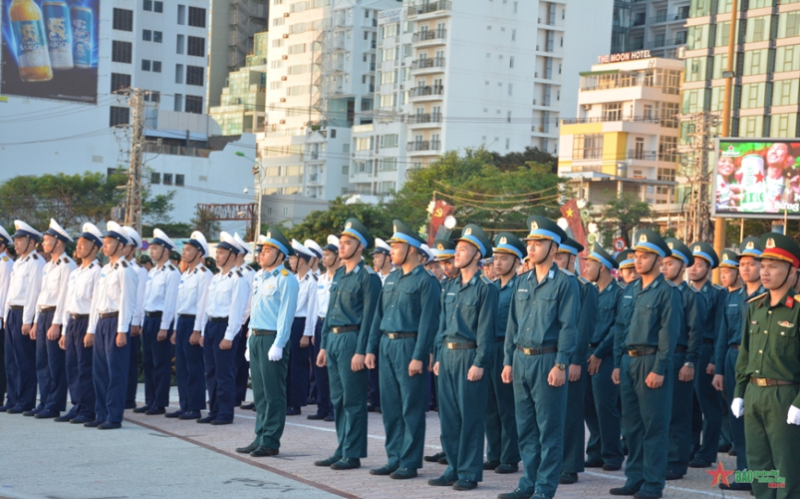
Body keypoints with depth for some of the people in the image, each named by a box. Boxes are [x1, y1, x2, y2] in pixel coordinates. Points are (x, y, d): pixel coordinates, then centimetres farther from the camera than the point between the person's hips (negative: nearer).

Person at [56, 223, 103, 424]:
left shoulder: (97, 272, -10)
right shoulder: (75, 273, 17)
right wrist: (65, 331, 17)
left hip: (86, 322, -8)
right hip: (72, 322, 8)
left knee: (85, 368, -5)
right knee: (71, 367, 9)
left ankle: (88, 411, 1)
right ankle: (77, 406, 16)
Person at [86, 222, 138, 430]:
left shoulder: (125, 270, -9)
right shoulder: (105, 270, 17)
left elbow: (126, 301, -14)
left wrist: (122, 331, -19)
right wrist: (91, 329, 16)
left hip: (115, 322, -9)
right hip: (101, 321, 9)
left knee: (116, 371, -4)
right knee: (99, 371, 10)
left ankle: (114, 417, 0)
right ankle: (101, 415, 17)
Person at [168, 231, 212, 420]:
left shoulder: (204, 275, -11)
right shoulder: (184, 275, 17)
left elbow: (203, 304, -16)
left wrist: (197, 330, -20)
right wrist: (176, 329, 18)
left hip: (193, 322, -9)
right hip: (181, 321, 9)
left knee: (194, 367, -4)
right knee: (181, 367, 10)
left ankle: (195, 408, 1)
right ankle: (184, 406, 15)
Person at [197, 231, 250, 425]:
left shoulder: (238, 280, -11)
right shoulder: (215, 278, 16)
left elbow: (236, 310, -15)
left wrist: (228, 336, -18)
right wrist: (203, 332, 15)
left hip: (225, 326, -8)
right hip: (210, 325, 9)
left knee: (224, 373, -4)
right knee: (211, 372, 11)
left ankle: (225, 413, 2)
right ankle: (214, 411, 17)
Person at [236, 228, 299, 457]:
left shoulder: (286, 279, -10)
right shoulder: (261, 278, 17)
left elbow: (285, 314, -16)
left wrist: (278, 344, -21)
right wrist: (252, 340, 17)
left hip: (273, 339, -9)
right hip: (256, 337, 9)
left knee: (273, 393, -4)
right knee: (259, 392, 11)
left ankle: (271, 441, 0)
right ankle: (260, 437, 17)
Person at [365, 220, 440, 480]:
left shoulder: (425, 282, -8)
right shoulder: (391, 278, 14)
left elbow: (427, 322, -13)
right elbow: (379, 315, 17)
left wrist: (418, 357, -18)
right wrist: (371, 348, 11)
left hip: (409, 346, -8)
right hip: (387, 345, 8)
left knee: (411, 408, -2)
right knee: (390, 406, 10)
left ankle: (410, 463, 4)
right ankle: (394, 459, 19)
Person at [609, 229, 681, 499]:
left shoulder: (667, 292, -7)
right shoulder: (631, 290, 15)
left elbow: (669, 333, -12)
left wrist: (659, 369, -17)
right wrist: (618, 363, 13)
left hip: (651, 362, -7)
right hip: (629, 361, 7)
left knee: (654, 425, -3)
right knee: (632, 424, 11)